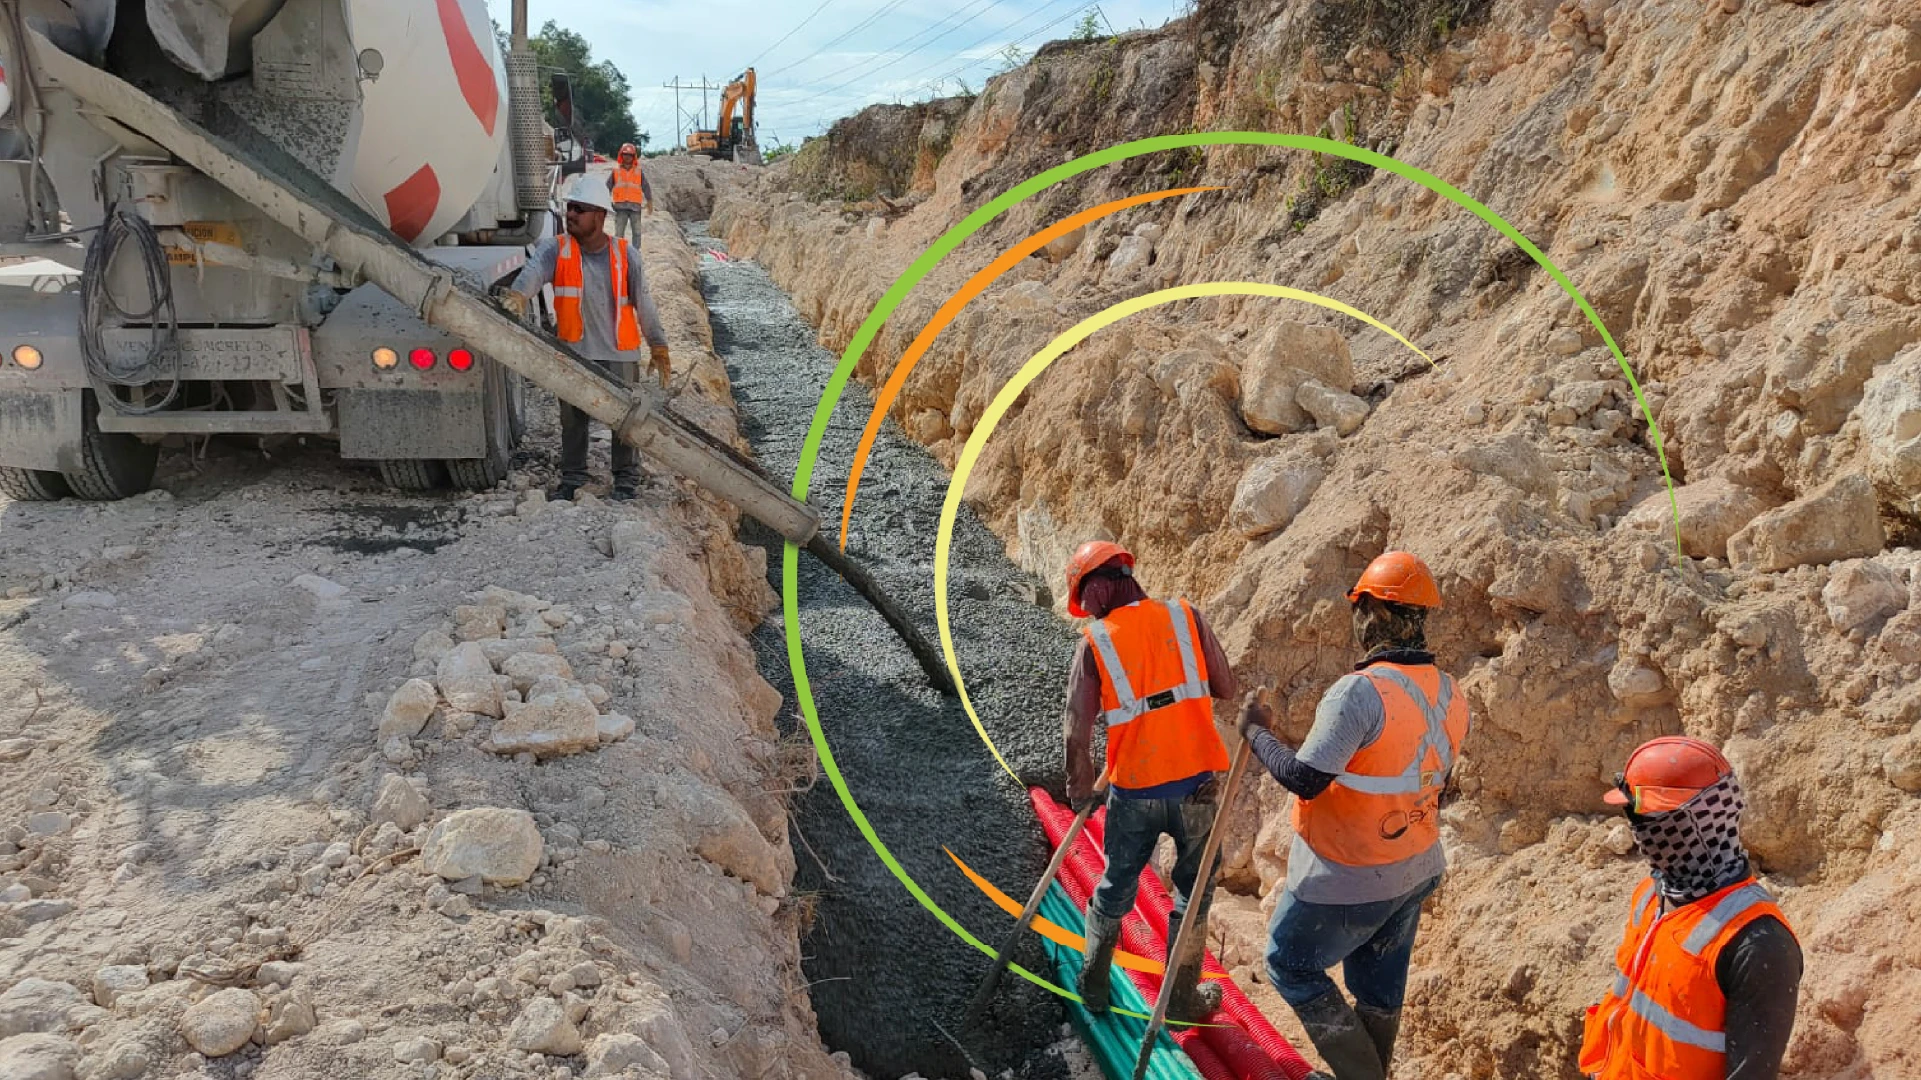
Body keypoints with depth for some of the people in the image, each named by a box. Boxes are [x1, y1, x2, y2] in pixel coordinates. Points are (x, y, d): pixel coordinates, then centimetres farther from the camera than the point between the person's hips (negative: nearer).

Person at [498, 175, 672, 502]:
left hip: (619, 352, -1)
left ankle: (627, 479, 22)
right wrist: (518, 295, -47)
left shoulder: (625, 254, -3)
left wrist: (659, 348, 2)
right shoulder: (556, 249, -4)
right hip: (573, 352, 1)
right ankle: (572, 477, 27)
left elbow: (643, 303, 1)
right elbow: (534, 271, -25)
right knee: (572, 418, 12)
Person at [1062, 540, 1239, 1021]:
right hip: (1196, 783, 0)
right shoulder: (1185, 617, -3)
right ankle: (1181, 999, 29)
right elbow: (1229, 691, 2)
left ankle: (1093, 986, 37)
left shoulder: (1094, 642, -6)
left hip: (1134, 792, 0)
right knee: (1193, 891, 19)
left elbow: (1077, 734, -8)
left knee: (1115, 889, 21)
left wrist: (1081, 790, 8)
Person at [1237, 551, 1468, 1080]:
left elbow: (1304, 779, -27)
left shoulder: (1360, 691, -28)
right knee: (1379, 986, 22)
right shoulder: (1450, 697, -2)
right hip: (1415, 871, 8)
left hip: (1346, 883, -7)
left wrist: (1256, 731, -13)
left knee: (1290, 965, 13)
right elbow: (1427, 780, 10)